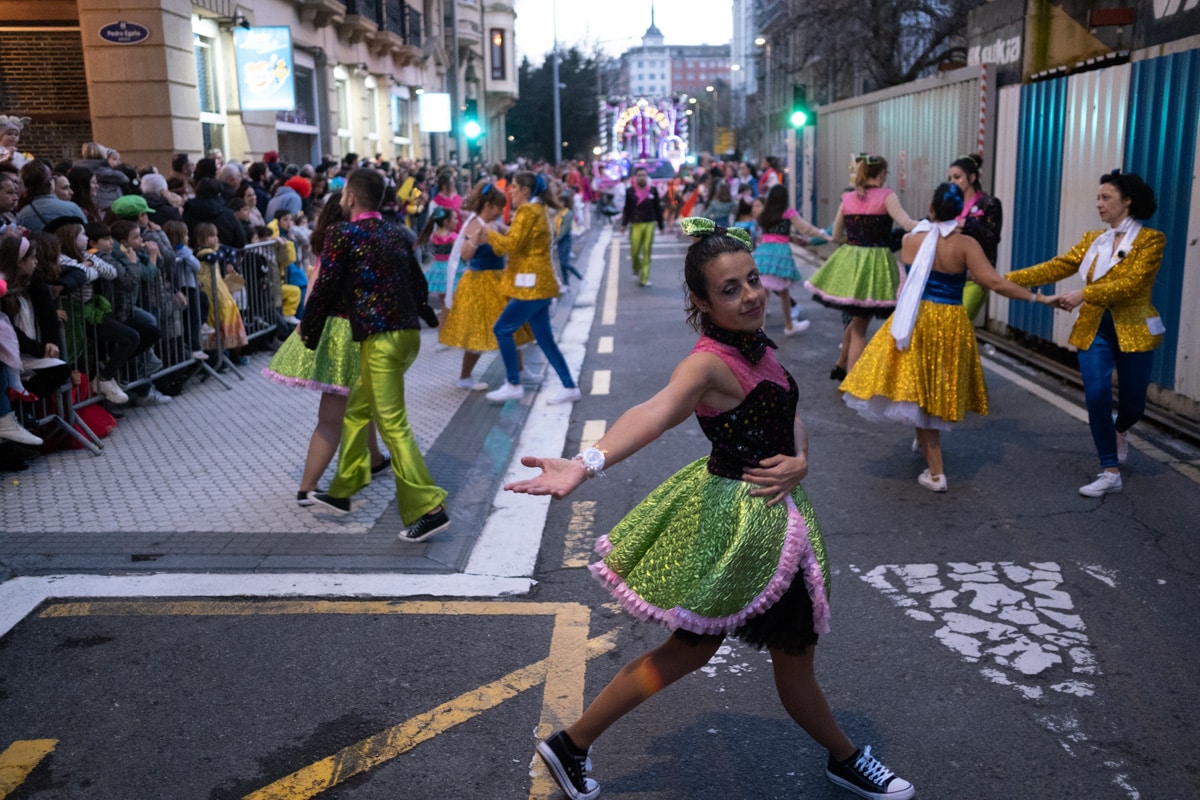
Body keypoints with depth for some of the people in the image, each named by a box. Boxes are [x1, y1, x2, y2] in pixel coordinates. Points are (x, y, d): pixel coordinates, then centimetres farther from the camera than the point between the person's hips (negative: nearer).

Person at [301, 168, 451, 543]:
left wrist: (308, 336, 7)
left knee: (393, 425, -5)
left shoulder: (342, 236, -6)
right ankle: (342, 490, 32)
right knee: (356, 408, 21)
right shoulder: (397, 235, 14)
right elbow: (419, 286, 16)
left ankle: (428, 508, -8)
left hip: (379, 339, -8)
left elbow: (324, 290, -5)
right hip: (409, 333, 8)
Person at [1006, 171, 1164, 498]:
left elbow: (1130, 283, -19)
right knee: (1097, 395, -8)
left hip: (1133, 331, -3)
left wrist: (1084, 294, -28)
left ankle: (1118, 432, 46)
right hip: (1094, 330, 3)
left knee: (1132, 402, 8)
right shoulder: (1092, 240, 8)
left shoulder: (1150, 240, -7)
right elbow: (1055, 267, 1)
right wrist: (1007, 279, -8)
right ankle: (1111, 473, 3)